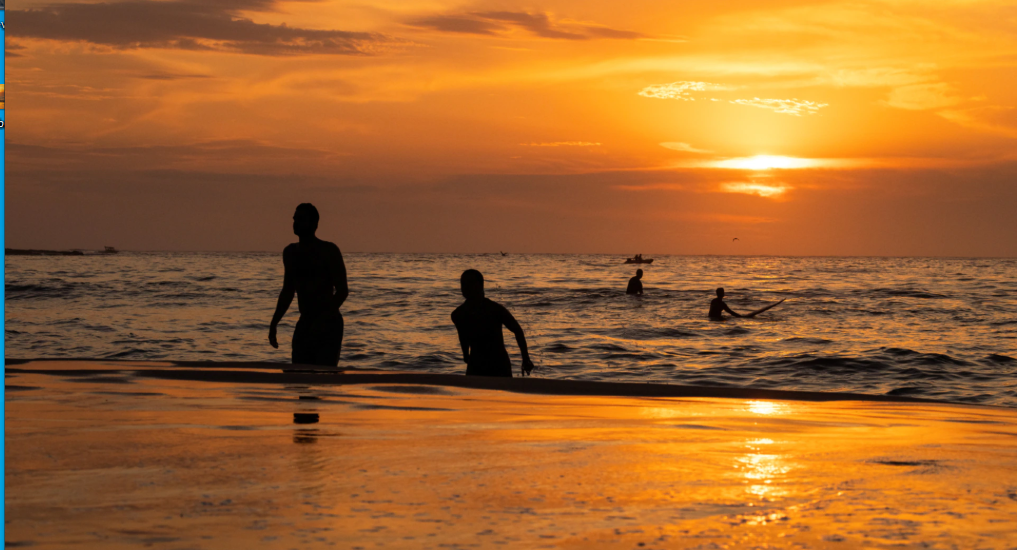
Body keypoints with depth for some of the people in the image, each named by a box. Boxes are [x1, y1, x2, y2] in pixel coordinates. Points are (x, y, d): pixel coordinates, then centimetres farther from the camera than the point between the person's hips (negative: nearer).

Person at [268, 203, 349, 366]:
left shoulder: (329, 251, -7)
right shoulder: (290, 252, 12)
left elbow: (342, 291, -13)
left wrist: (322, 320, -25)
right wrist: (274, 323, 13)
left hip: (329, 324, -6)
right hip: (304, 324, 6)